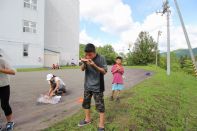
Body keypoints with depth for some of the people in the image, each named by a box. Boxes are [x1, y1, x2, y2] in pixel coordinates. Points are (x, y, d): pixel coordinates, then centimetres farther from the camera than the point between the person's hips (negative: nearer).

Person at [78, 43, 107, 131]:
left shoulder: (101, 58, -14)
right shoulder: (86, 58, -1)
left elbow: (104, 71, -14)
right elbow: (82, 69, -1)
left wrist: (94, 65, -27)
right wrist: (84, 63, -23)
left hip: (97, 86, -5)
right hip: (87, 85, 6)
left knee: (100, 106, 1)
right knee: (86, 103, 18)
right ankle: (87, 119, 40)